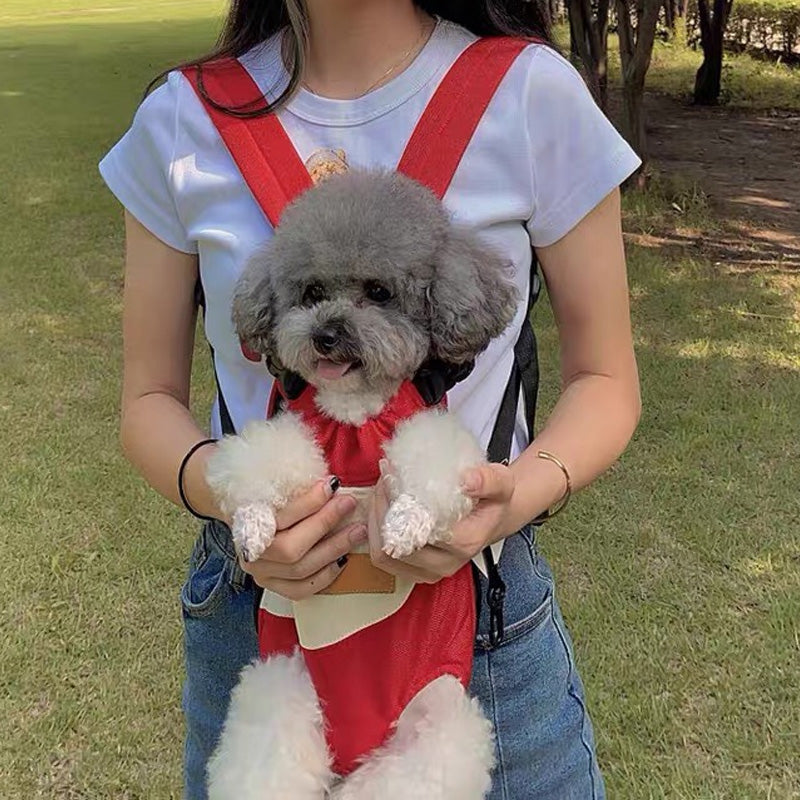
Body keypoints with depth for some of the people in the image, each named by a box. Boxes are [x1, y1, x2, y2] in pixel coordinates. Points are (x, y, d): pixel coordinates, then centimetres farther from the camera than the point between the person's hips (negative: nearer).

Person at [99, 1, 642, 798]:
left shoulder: (535, 95, -11)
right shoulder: (182, 121, -6)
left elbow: (604, 381, -3)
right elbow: (150, 399, 1)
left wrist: (523, 491, -23)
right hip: (254, 599, 2)